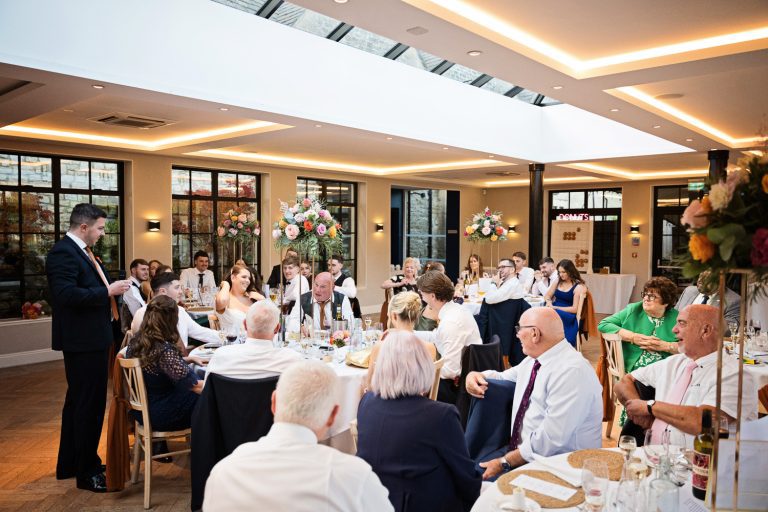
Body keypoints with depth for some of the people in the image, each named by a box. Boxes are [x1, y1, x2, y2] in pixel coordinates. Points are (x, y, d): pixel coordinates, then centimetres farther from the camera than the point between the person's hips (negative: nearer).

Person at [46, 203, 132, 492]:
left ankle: (70, 464, 36)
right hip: (82, 341, -11)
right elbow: (66, 295, -28)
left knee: (78, 401, 20)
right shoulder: (63, 252, -17)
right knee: (89, 404, -2)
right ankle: (87, 472, 12)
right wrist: (108, 291, -24)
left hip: (92, 338, 11)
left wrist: (113, 287, 7)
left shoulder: (81, 251, 13)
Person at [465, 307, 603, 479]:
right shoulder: (533, 360, 5)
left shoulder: (572, 372, -23)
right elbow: (505, 378, 22)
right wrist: (477, 375, 0)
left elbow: (553, 438, -27)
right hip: (523, 449, 8)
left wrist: (505, 462, -20)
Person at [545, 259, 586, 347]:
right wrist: (549, 302, -3)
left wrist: (555, 307, -13)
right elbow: (547, 295, 21)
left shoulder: (578, 286, -3)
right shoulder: (558, 282, 15)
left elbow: (575, 309, -8)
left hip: (568, 315, -5)